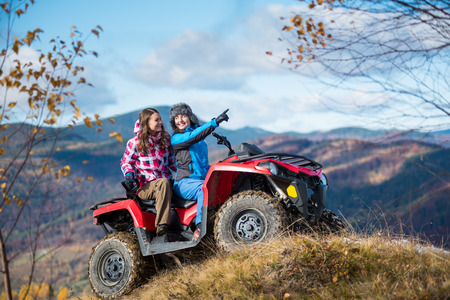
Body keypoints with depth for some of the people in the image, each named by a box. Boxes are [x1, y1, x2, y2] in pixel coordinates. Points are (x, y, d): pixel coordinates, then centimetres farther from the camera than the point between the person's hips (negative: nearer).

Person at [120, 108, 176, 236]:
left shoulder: (165, 139, 16)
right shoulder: (135, 142, 4)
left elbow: (172, 161, 23)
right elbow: (125, 162, 10)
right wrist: (128, 173, -10)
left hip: (166, 182, 4)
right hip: (145, 187, -4)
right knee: (163, 183, -37)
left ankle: (162, 226, -44)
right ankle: (161, 224, -47)